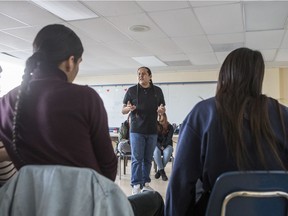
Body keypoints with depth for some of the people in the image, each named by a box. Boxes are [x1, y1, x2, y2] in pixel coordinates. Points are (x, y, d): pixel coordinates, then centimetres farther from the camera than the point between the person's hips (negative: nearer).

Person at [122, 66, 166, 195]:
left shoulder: (157, 91, 8)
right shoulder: (131, 90, 2)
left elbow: (162, 109, 14)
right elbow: (123, 110, 3)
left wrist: (161, 110, -10)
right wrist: (129, 108, -20)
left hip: (152, 131, 3)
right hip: (136, 130, -2)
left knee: (148, 159, 9)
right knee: (137, 159, -3)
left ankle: (145, 182, 19)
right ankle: (136, 185, 3)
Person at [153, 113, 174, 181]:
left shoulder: (170, 127, -5)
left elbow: (169, 139, -10)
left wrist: (163, 146, -21)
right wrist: (160, 146, -20)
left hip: (167, 145, 0)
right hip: (157, 145, 0)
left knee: (167, 152, -34)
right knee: (156, 152, -35)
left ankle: (159, 170, -20)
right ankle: (162, 171, -29)